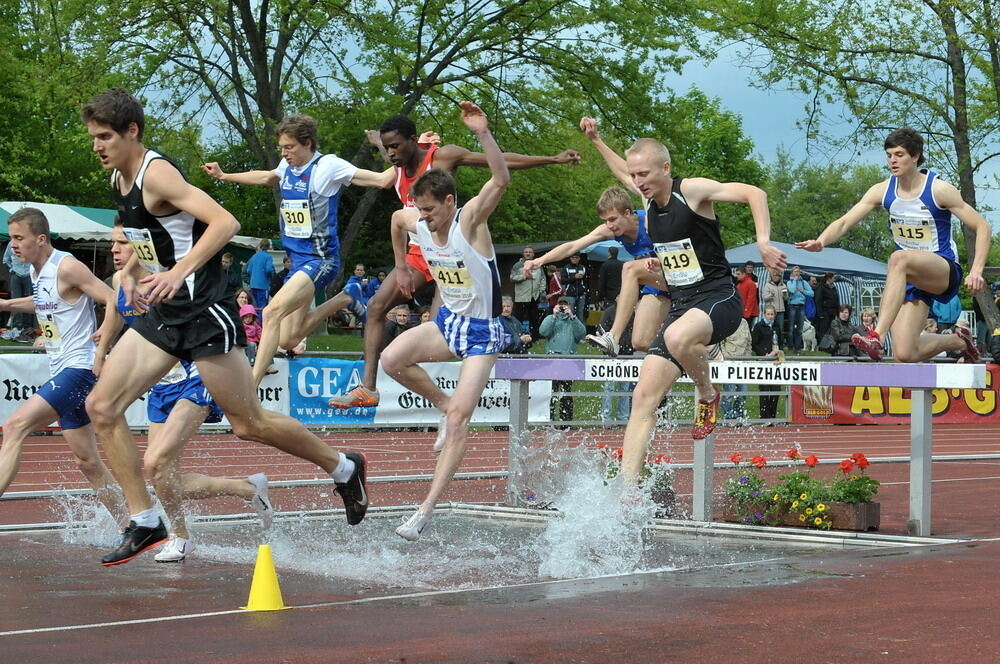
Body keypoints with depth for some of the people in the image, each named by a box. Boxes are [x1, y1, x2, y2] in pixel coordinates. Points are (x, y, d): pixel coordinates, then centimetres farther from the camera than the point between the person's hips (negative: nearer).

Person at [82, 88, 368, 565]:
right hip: (162, 315, 9)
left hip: (202, 311, -9)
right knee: (101, 407, -3)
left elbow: (224, 222, -28)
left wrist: (179, 272, -37)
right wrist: (130, 271, 13)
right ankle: (145, 523, 3)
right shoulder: (118, 179, 10)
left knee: (249, 424, 0)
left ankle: (343, 468, 23)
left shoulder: (156, 173, -17)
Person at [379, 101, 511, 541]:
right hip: (447, 322, 6)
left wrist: (483, 133, -48)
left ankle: (427, 509, -12)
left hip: (482, 332, -6)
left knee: (459, 419, -13)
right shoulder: (419, 225, -3)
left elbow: (501, 180, -36)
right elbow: (396, 218, 22)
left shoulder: (470, 221, -20)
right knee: (391, 359, -18)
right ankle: (444, 404, 8)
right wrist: (400, 263, 25)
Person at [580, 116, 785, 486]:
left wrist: (763, 241, -26)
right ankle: (627, 487, -6)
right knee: (644, 396, -5)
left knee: (678, 338, -40)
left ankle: (708, 396, -9)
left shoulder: (692, 190, -10)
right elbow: (622, 171, 34)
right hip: (681, 306, 7)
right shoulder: (649, 200, 11)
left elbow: (754, 193, -15)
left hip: (719, 300, -7)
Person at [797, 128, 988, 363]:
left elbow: (982, 227, -9)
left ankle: (877, 337, -44)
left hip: (944, 271, -5)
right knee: (905, 355, -10)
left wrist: (976, 271, -22)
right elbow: (844, 223, -2)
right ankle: (958, 340, 22)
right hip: (909, 277, 5)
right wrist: (821, 241, -24)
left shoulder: (938, 189, -11)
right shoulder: (883, 191, 0)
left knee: (899, 258, -39)